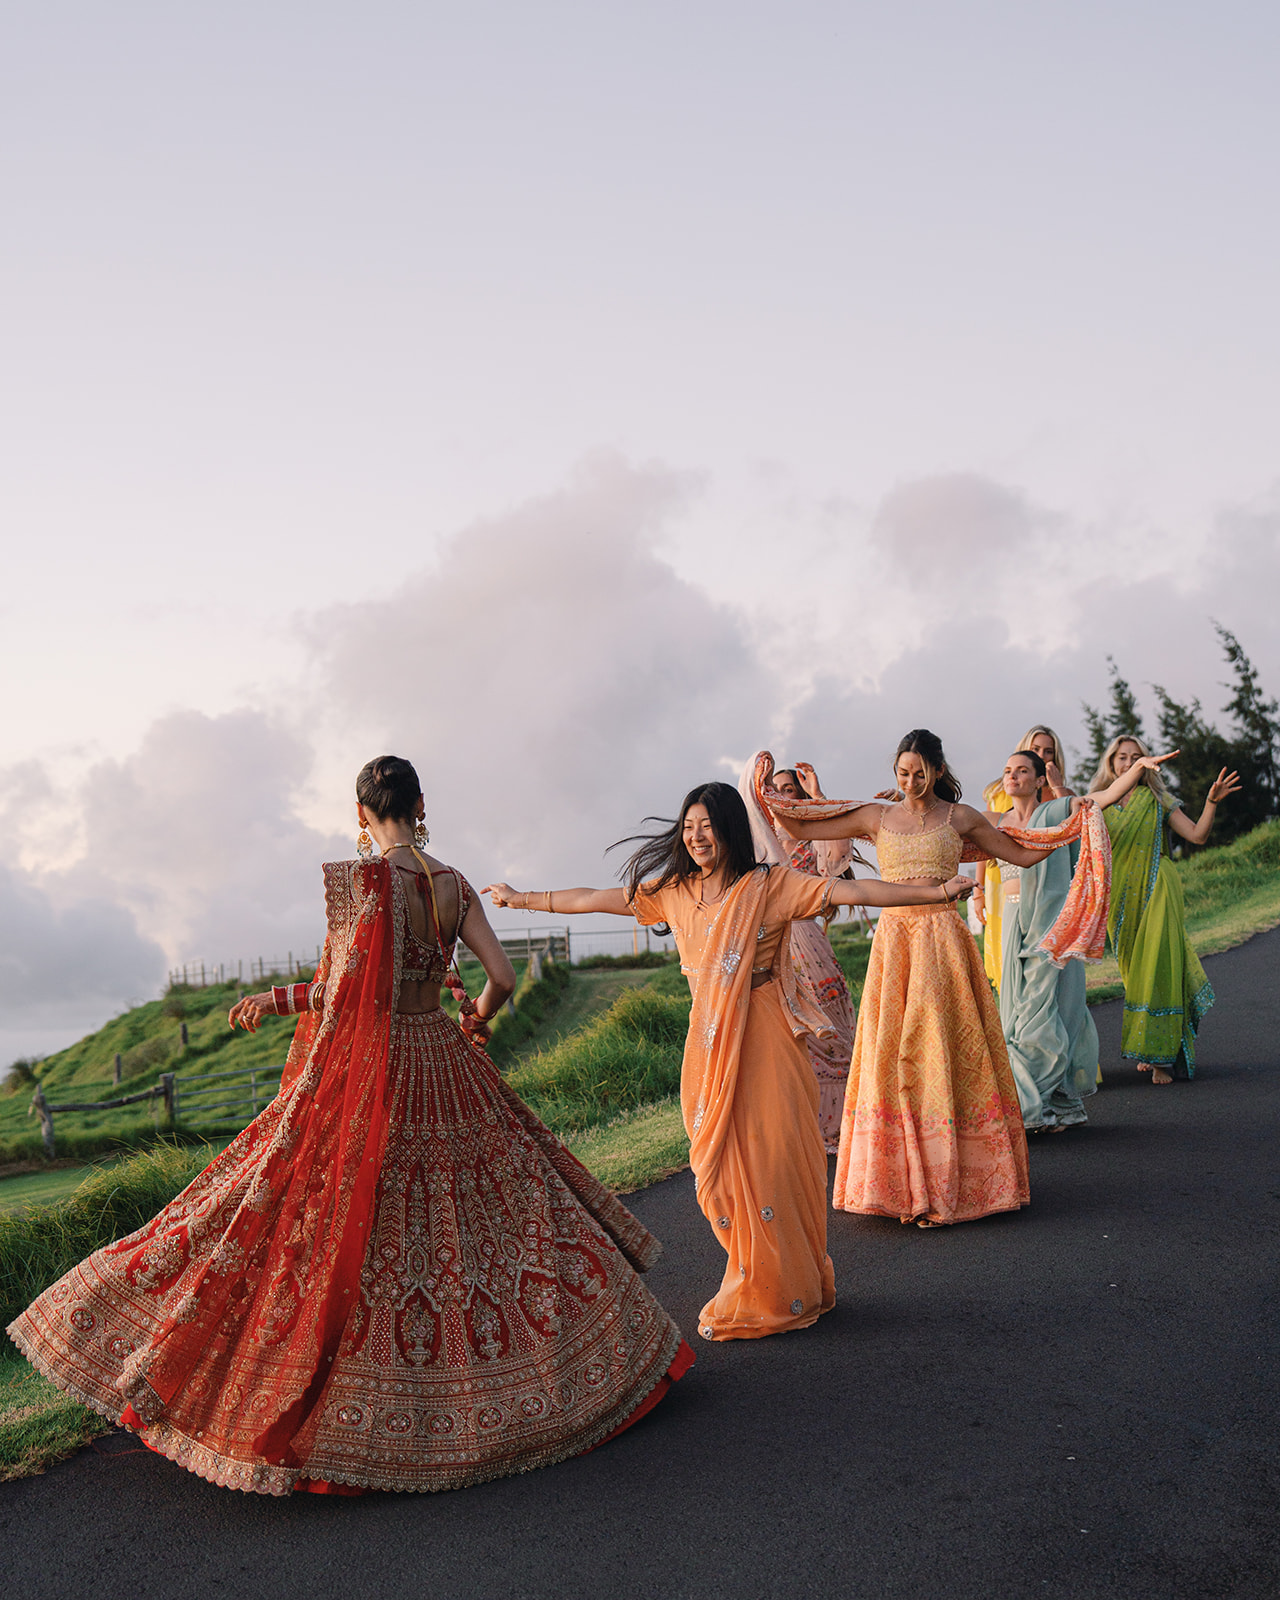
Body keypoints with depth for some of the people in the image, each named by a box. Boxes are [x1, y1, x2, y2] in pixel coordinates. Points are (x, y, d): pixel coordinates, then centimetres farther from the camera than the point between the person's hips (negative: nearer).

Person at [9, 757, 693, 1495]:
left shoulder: (355, 879, -14)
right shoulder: (455, 885, 1)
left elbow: (350, 988, -18)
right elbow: (503, 978, 1)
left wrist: (273, 1000, -3)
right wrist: (477, 1016, 22)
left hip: (368, 1077, -5)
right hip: (445, 1072, 5)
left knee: (350, 1242, 3)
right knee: (488, 1214, 17)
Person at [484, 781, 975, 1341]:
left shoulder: (769, 886, -6)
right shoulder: (673, 891, 8)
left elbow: (852, 890, -12)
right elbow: (595, 899, 17)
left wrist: (937, 891, -20)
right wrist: (522, 898, 22)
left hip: (764, 1041, -4)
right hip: (709, 1042, 5)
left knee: (772, 1158, -2)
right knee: (720, 1165, 5)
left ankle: (779, 1295, 16)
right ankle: (755, 1286, 21)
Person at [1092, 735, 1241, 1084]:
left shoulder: (1158, 801, 5)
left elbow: (1197, 835, -1)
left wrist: (1212, 802, -17)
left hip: (1156, 893, -2)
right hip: (1121, 898, 2)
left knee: (1158, 967, -9)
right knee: (1133, 973, 8)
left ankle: (1161, 1055, -4)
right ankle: (1145, 1050, 20)